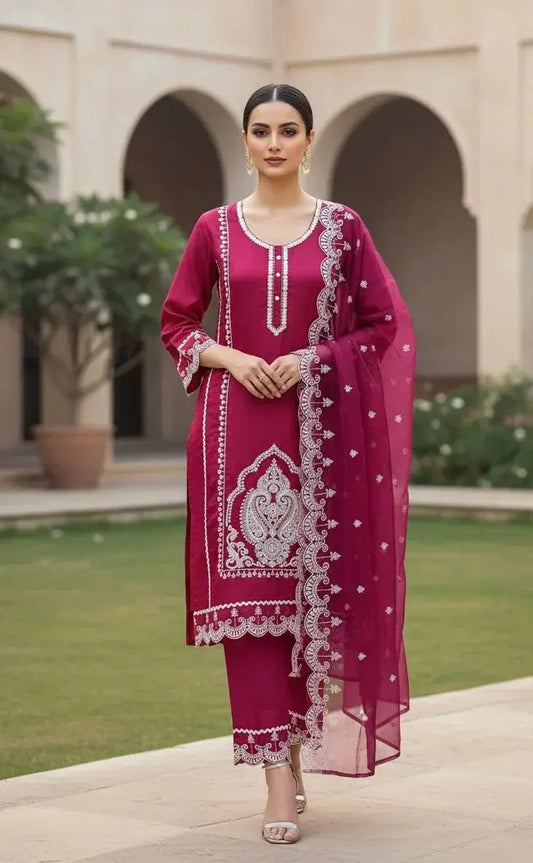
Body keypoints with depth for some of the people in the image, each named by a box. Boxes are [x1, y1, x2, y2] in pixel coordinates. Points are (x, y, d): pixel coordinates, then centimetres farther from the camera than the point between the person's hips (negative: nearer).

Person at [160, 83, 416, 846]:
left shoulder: (342, 227, 4)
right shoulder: (215, 229, 6)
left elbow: (384, 325, 5)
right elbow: (176, 324, 10)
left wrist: (312, 361, -9)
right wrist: (230, 357, -9)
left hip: (322, 429, 0)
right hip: (238, 429, 0)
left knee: (318, 583, 2)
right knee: (247, 590, -5)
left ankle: (298, 731, 26)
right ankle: (280, 776, -2)